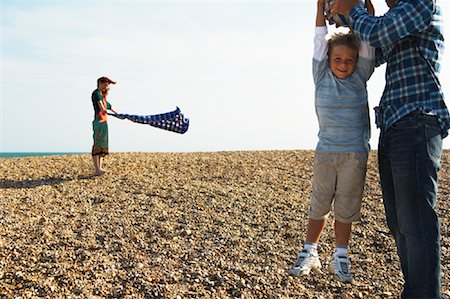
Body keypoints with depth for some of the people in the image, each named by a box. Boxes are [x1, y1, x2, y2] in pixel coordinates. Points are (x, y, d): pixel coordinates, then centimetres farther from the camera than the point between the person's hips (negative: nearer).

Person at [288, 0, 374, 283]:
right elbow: (320, 38, -2)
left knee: (346, 207, 7)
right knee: (319, 205, 7)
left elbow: (367, 39, -3)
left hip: (356, 153, 0)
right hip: (325, 152, 0)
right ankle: (310, 253, 20)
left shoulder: (361, 76, 2)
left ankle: (340, 257, 19)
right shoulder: (322, 76, 1)